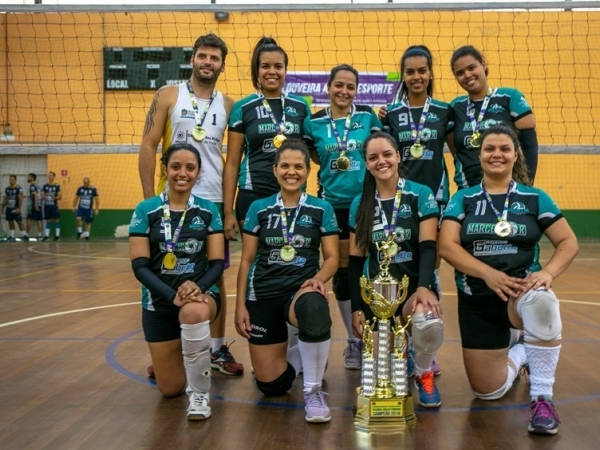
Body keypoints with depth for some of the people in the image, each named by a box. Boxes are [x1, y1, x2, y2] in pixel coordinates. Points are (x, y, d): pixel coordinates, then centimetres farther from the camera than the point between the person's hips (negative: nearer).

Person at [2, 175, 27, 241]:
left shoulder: (19, 188, -10)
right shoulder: (7, 189, 11)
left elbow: (20, 199, -14)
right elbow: (5, 199, 18)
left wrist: (18, 208, -22)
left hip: (16, 209, -6)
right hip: (8, 208, 7)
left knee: (19, 222, -5)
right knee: (10, 222, 9)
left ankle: (25, 235, -1)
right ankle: (11, 236, 13)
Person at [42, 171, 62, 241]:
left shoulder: (57, 186, -2)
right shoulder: (45, 186, 7)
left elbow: (60, 197, -3)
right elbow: (42, 196, 9)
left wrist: (54, 197, -21)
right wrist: (44, 197, -14)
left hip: (54, 206, -3)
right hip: (47, 206, 3)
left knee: (56, 220, -1)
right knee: (48, 220, 8)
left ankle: (57, 235, 3)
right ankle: (46, 235, 10)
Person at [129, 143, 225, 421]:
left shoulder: (208, 210, -1)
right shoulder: (146, 210, -6)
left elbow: (217, 262, -4)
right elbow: (140, 265, -11)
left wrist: (197, 287, -26)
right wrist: (172, 295, -26)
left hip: (201, 294, -1)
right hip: (159, 300, 1)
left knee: (193, 313, -41)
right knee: (171, 389, 6)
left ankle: (200, 392, -18)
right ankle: (179, 355, 44)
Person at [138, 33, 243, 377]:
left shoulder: (229, 106, 7)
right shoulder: (168, 96, 2)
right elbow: (148, 146, -2)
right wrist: (149, 199, -8)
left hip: (213, 202, 2)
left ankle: (218, 349, 18)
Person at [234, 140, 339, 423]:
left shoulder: (322, 209, 3)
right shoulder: (259, 209, 5)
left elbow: (332, 257, 0)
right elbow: (247, 260, 5)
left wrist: (319, 278, -21)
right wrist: (240, 304, -1)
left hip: (301, 291, -1)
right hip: (263, 295, 2)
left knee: (314, 307, -42)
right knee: (271, 385, -3)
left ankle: (313, 390, -18)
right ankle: (307, 357, 33)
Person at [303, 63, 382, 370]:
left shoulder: (368, 116, 0)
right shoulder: (314, 122, 1)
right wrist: (333, 164, 0)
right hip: (333, 204, 1)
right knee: (342, 271, 7)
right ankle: (353, 341, 21)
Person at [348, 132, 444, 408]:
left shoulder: (421, 195, -2)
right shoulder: (360, 205, 7)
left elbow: (428, 248, -10)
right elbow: (356, 260, 7)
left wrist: (424, 287, -28)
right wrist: (356, 308, 0)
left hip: (414, 288, -3)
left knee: (430, 323, -37)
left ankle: (424, 373, -2)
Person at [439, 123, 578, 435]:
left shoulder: (534, 198, 2)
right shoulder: (462, 199, 2)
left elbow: (568, 242, 0)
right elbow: (446, 246, -10)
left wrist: (547, 272, -20)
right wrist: (488, 273, -25)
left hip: (522, 290, -1)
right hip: (477, 301, 1)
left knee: (541, 303, -40)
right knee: (487, 391, 4)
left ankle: (542, 398, -21)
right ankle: (517, 355, 39)